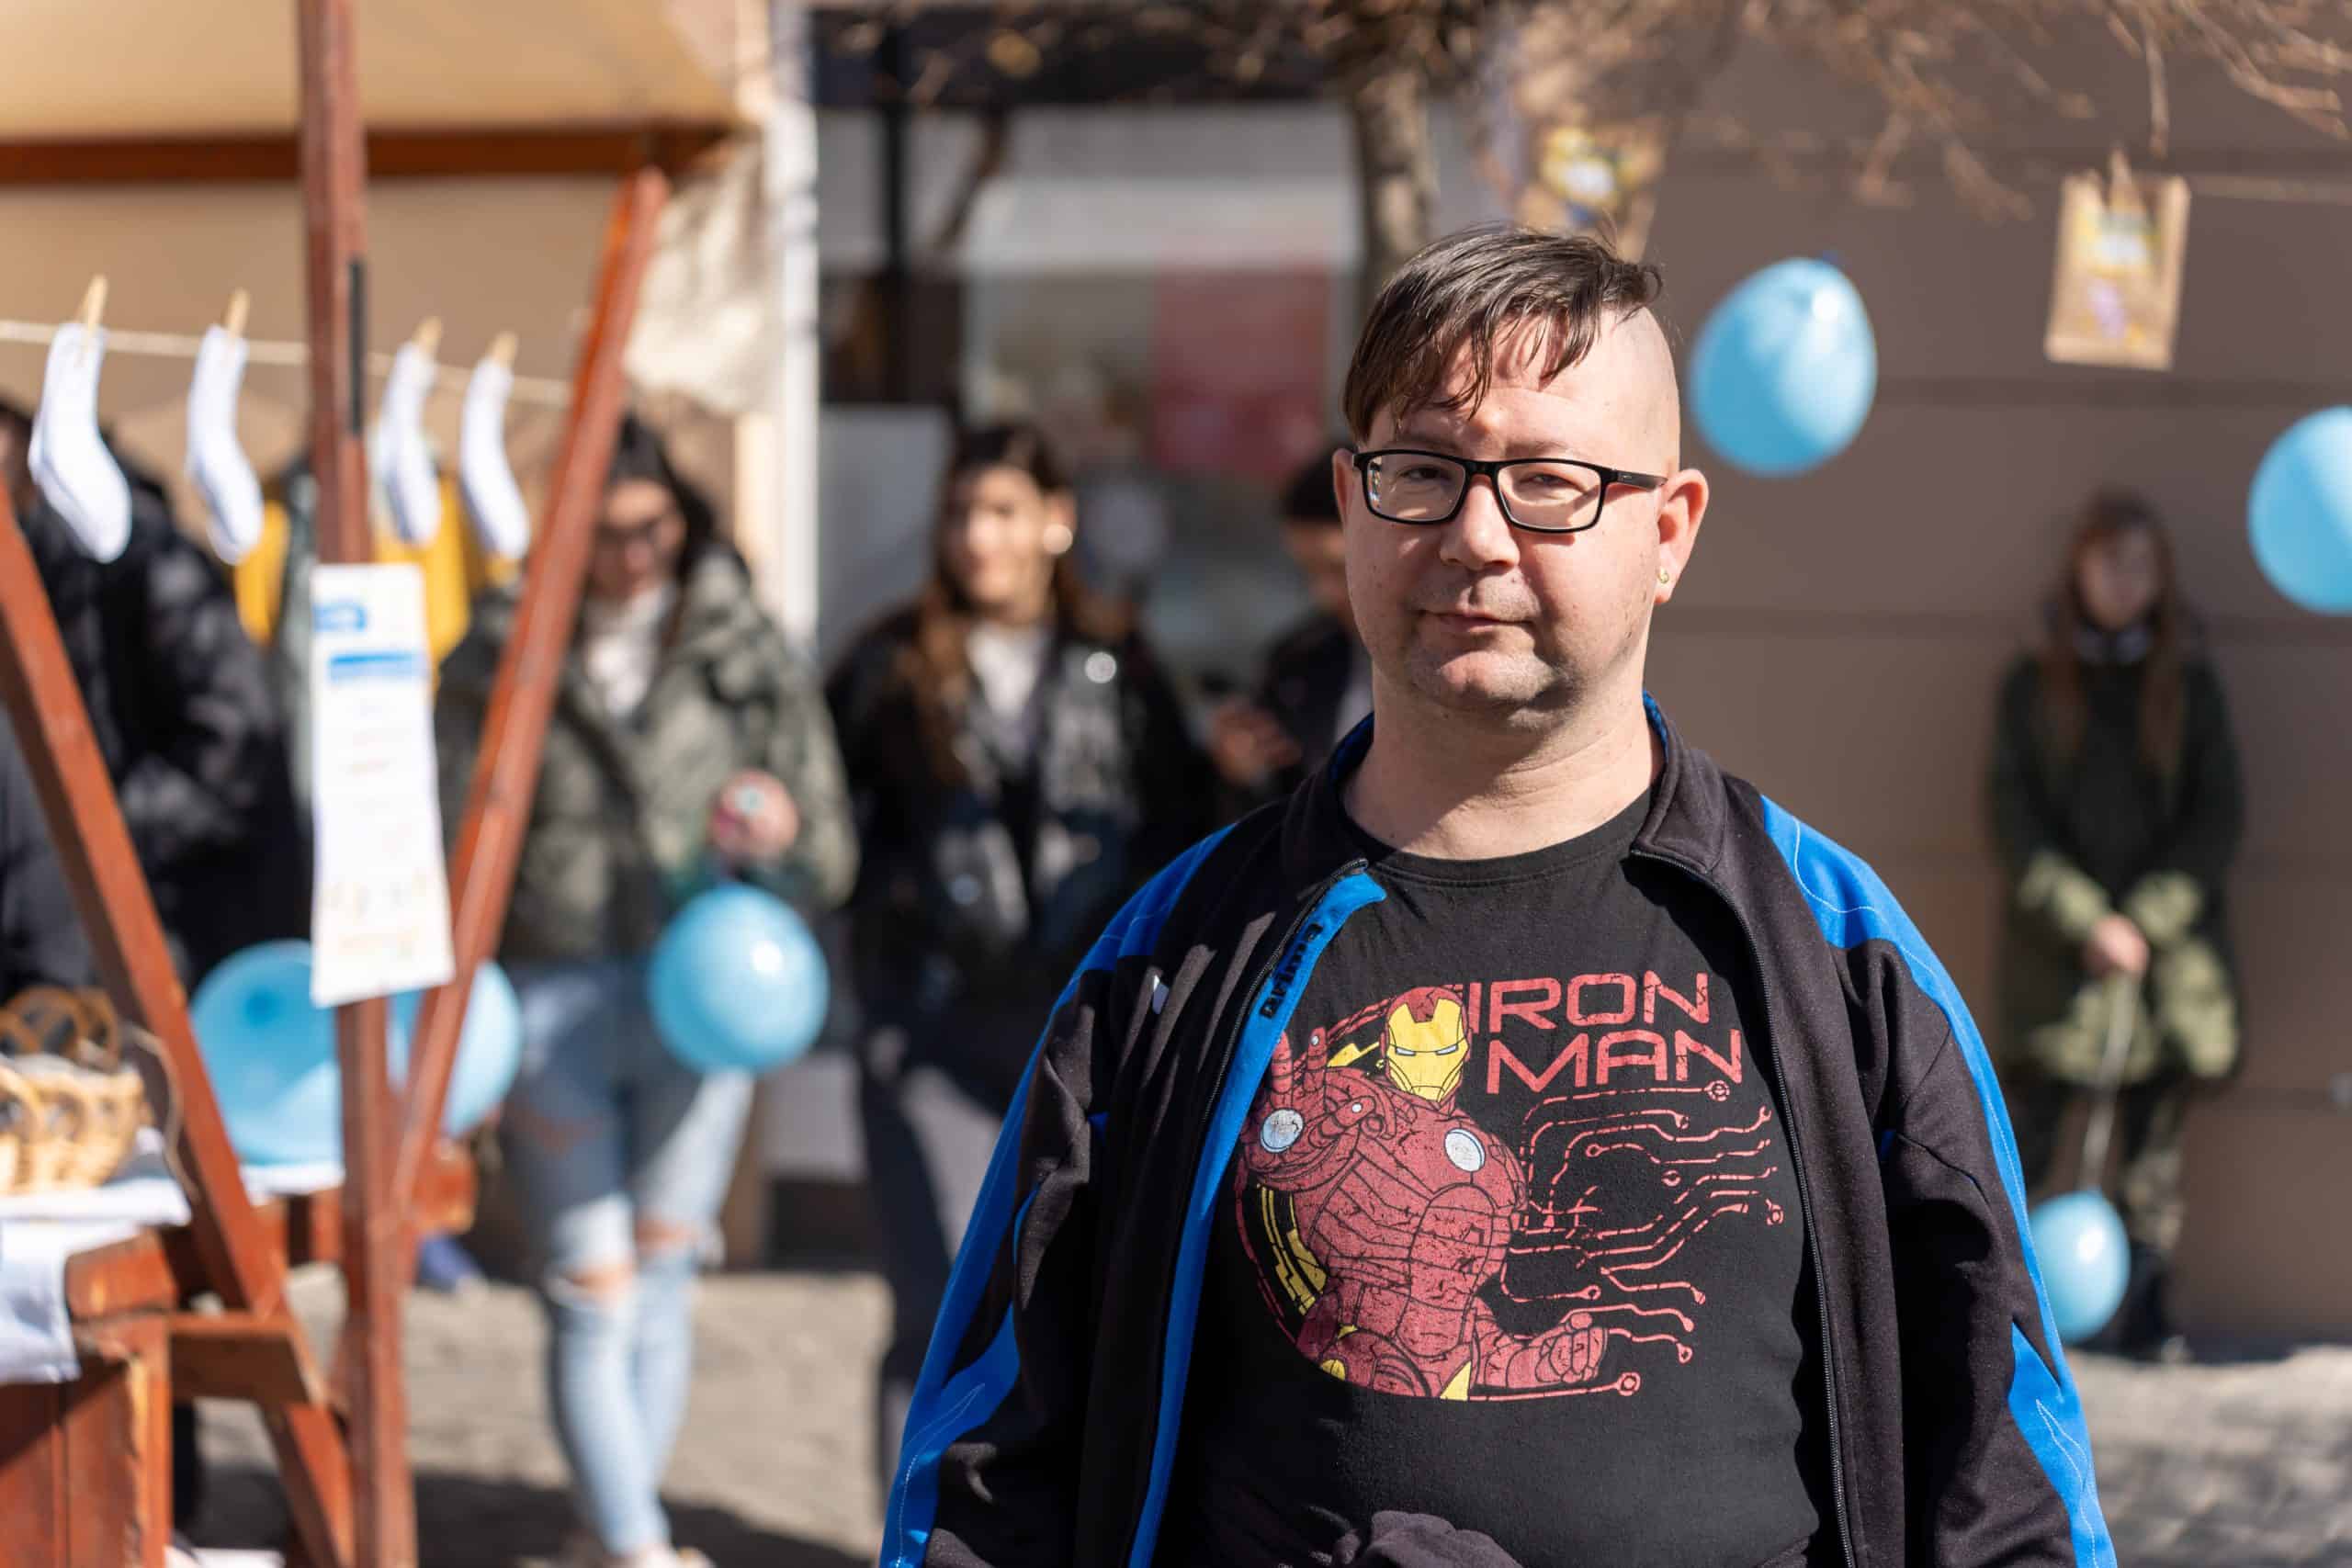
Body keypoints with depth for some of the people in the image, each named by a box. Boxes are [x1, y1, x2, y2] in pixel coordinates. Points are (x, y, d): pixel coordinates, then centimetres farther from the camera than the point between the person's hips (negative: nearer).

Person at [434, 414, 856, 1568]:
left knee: (662, 1274, 8)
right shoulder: (500, 658, 1)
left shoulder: (743, 652, 5)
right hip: (553, 995, -2)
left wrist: (783, 833, -18)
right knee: (592, 1290, -6)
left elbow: (828, 863, 6)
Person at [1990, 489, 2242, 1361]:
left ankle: (2144, 1309, 7)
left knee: (2155, 1137, 2)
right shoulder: (2032, 686, 6)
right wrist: (2087, 922, -11)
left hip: (2168, 948, 1)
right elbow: (2014, 818, 0)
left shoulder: (2187, 685, 8)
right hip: (2059, 951, -1)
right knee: (2030, 1125, -8)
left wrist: (2145, 921, -7)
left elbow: (2220, 818, 4)